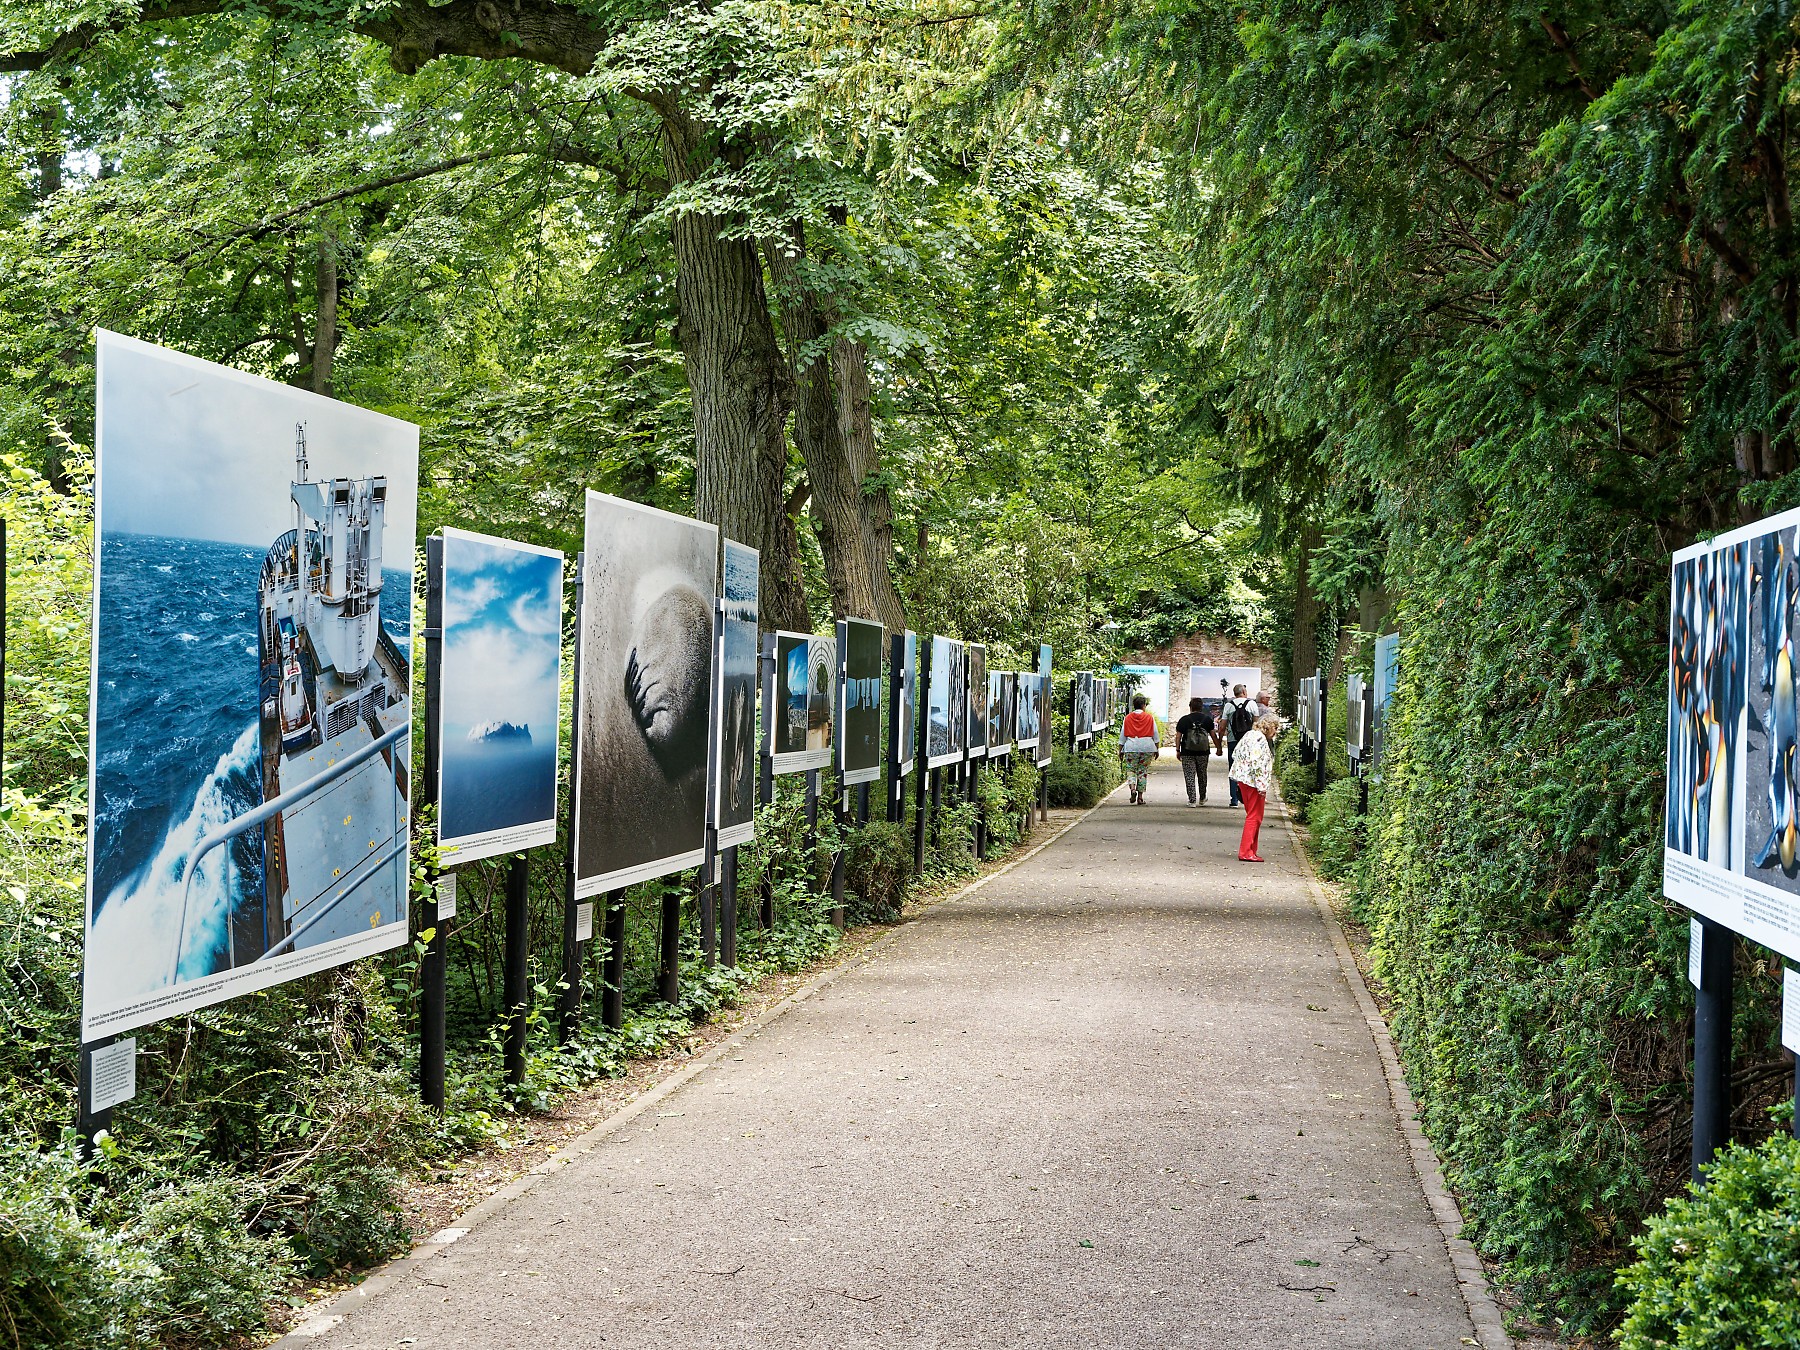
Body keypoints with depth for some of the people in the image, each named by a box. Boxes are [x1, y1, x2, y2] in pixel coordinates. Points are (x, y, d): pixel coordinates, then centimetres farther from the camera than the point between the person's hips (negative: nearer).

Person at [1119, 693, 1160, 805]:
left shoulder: (1127, 718, 3)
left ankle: (1133, 788, -19)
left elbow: (1123, 735, 5)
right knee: (1143, 771, 6)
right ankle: (1140, 797, 6)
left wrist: (1120, 750, 12)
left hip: (1131, 747, 0)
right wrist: (1156, 749, 13)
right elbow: (1155, 735, 5)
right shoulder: (1149, 718, 2)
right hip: (1147, 747, 0)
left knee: (1131, 770, 7)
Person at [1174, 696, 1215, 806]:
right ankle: (1202, 799, 28)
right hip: (1203, 752, 2)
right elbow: (1213, 735, 5)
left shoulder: (1184, 720, -2)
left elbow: (1178, 736, -3)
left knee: (1190, 776, 0)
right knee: (1202, 775, 17)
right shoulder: (1207, 719, 2)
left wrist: (1177, 750, 4)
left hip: (1187, 753, -2)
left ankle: (1192, 800, -6)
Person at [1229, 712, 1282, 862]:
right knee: (1254, 817, -3)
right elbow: (1257, 764, -24)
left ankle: (1248, 851, 19)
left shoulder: (1249, 734, 13)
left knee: (1253, 816, 16)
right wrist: (1262, 786, -21)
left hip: (1243, 780, 10)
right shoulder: (1260, 739, -17)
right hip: (1254, 782, -10)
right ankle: (1246, 852, -3)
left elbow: (1235, 755, 19)